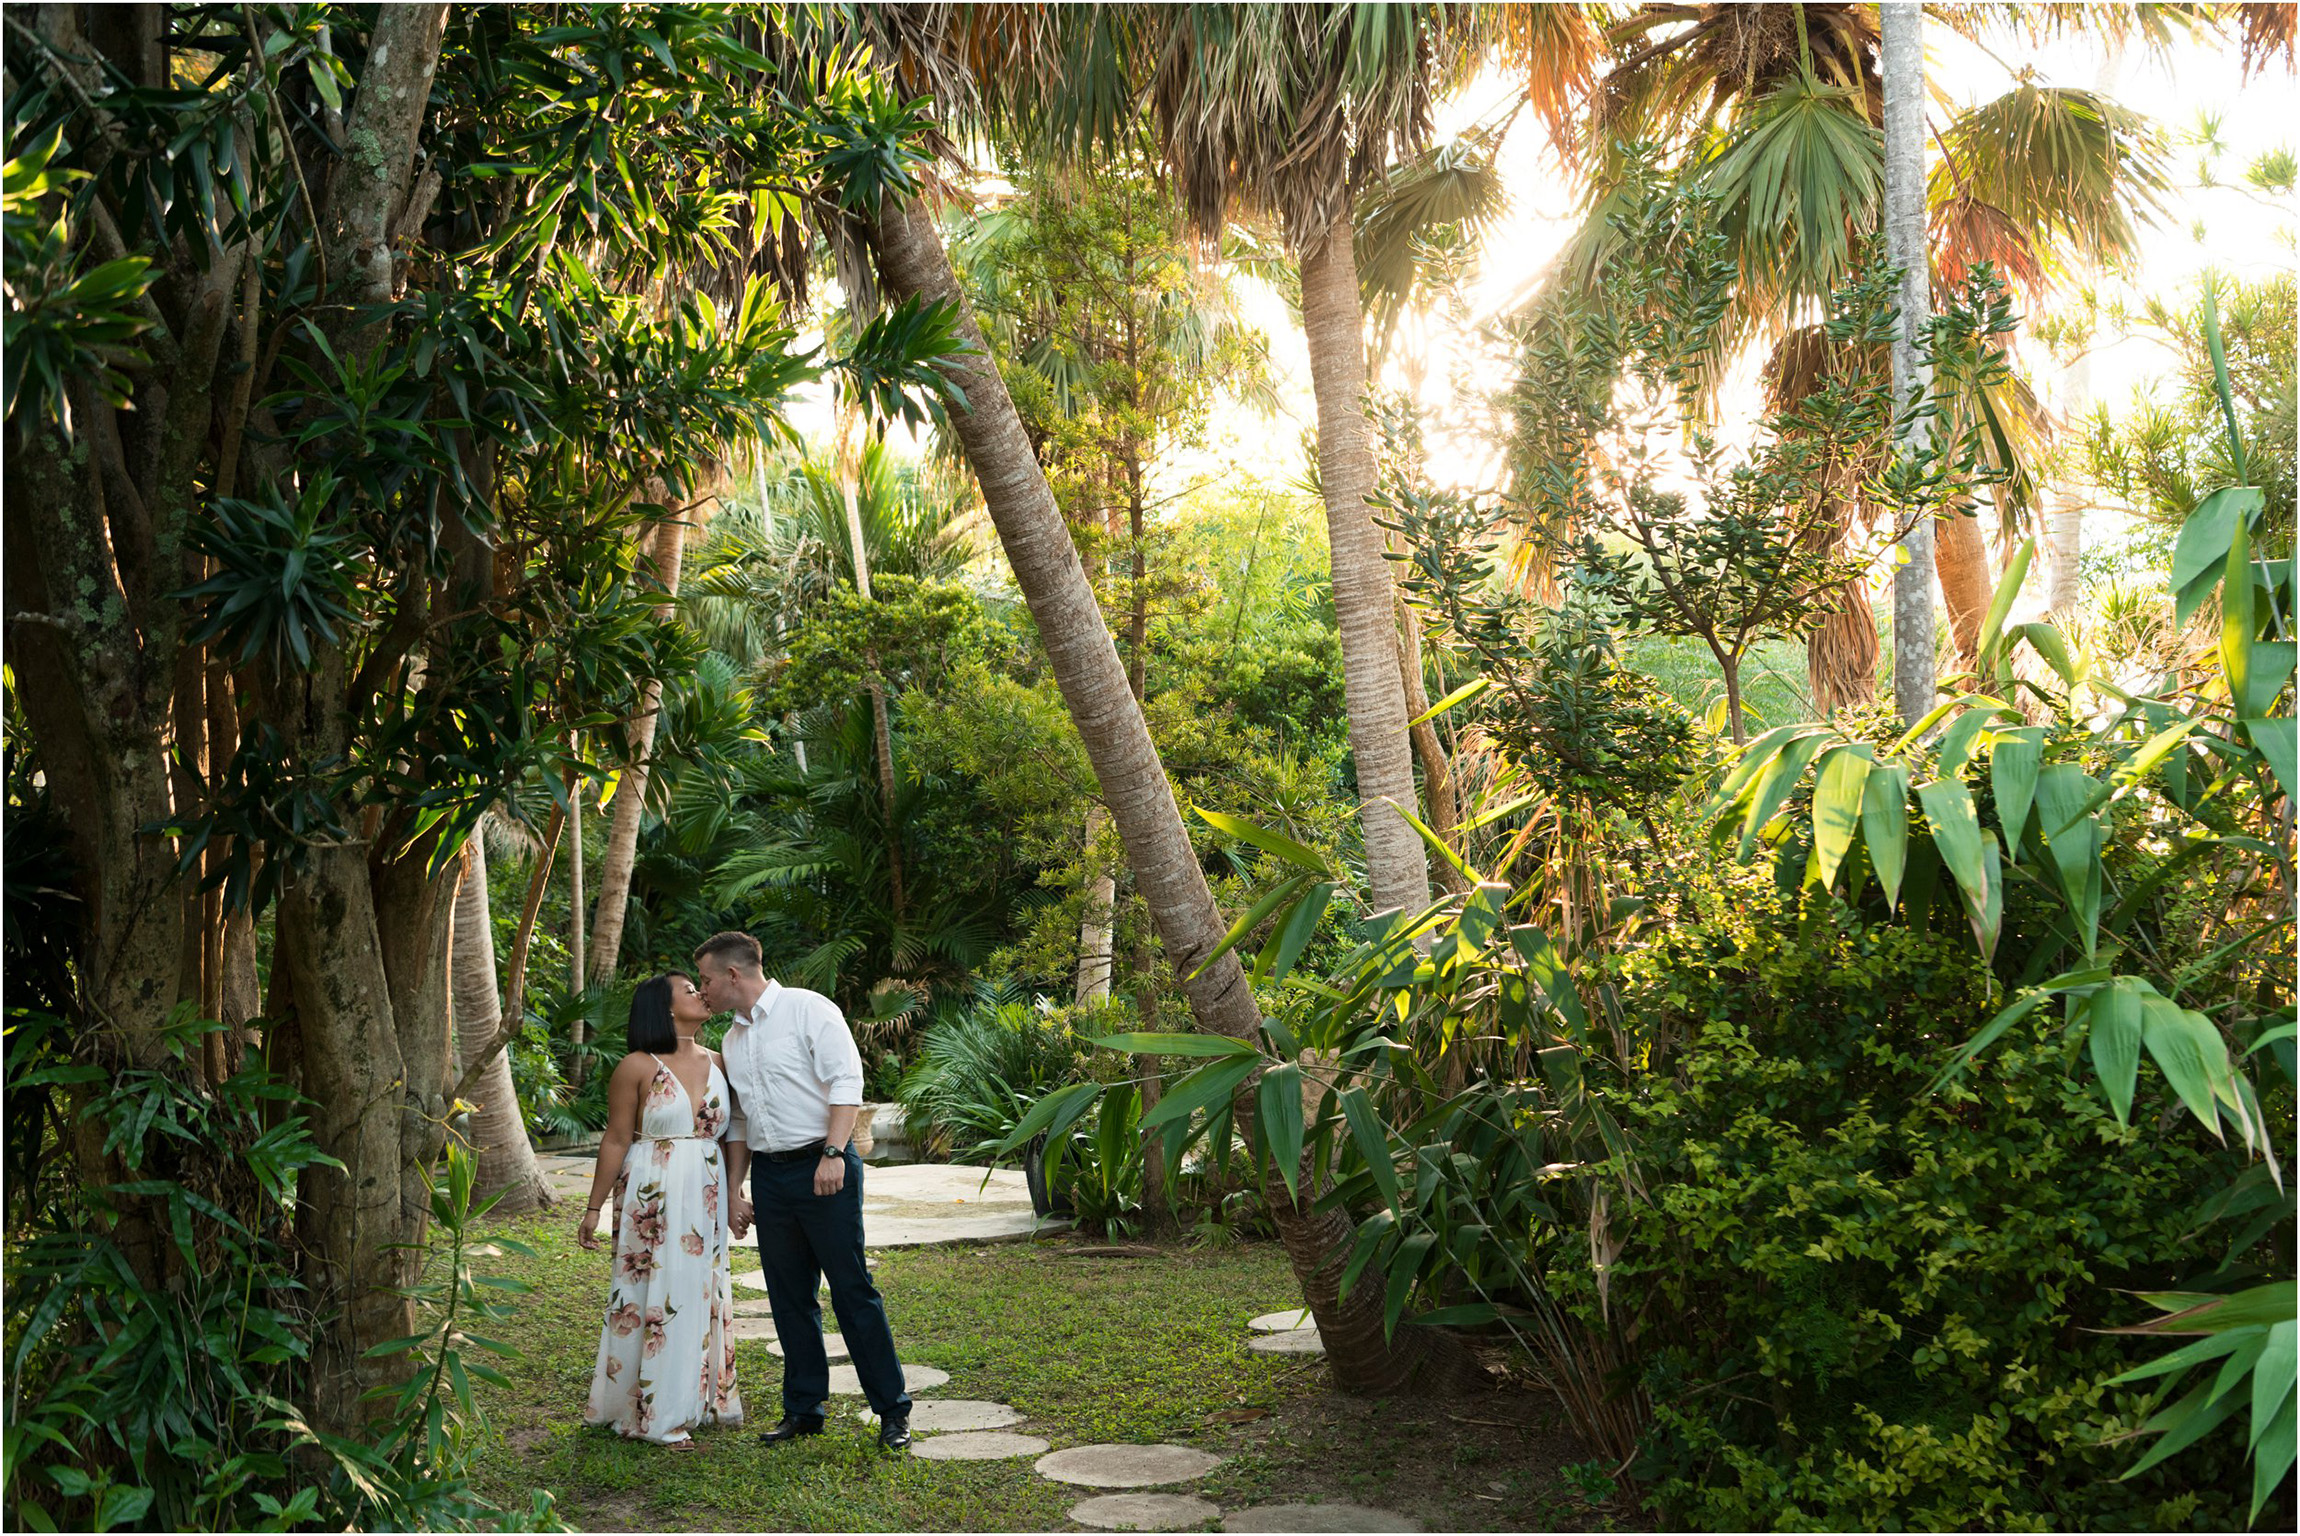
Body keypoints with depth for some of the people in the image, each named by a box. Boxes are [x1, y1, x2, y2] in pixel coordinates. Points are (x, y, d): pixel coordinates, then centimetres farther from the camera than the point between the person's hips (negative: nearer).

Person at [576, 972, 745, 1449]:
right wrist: (593, 1208, -6)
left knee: (701, 1295, 10)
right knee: (653, 1297, -1)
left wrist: (734, 1195, 15)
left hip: (705, 1199, 6)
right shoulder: (637, 1068, -7)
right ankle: (656, 1414, 7)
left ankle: (698, 1401, 21)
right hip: (653, 1196, -5)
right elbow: (616, 1140, -6)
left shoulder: (717, 1064, 9)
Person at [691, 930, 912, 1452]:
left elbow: (847, 1081, -15)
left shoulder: (808, 1009, -7)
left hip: (823, 1169, -7)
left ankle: (893, 1411, 3)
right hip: (768, 1174, 7)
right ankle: (803, 1410, 20)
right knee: (789, 1298, 10)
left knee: (852, 1289, -5)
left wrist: (833, 1153, -24)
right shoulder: (732, 1039, 16)